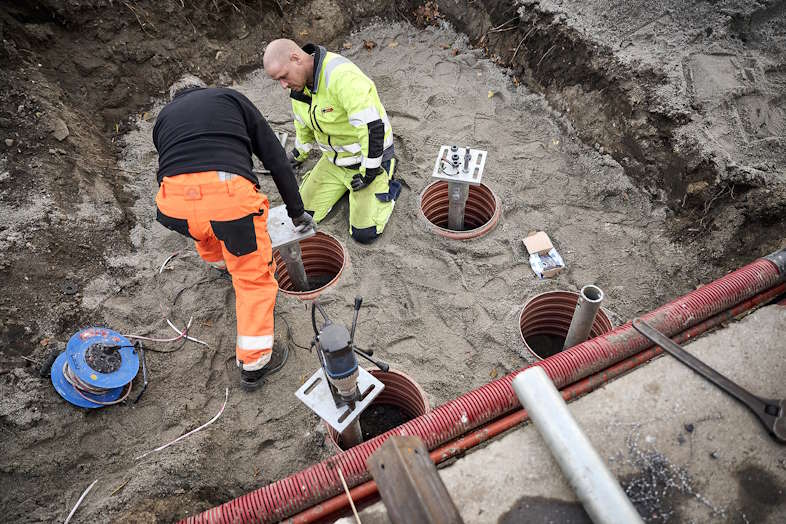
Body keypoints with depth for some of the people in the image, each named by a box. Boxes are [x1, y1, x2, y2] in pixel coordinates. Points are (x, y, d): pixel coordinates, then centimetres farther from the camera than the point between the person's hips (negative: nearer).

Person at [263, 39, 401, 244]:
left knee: (364, 233, -13)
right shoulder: (298, 83, -2)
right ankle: (346, 183, 23)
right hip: (333, 159, 8)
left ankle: (387, 184, 13)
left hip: (368, 158, -7)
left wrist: (368, 172, -25)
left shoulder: (342, 76, -31)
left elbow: (372, 126, -33)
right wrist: (299, 153, 31)